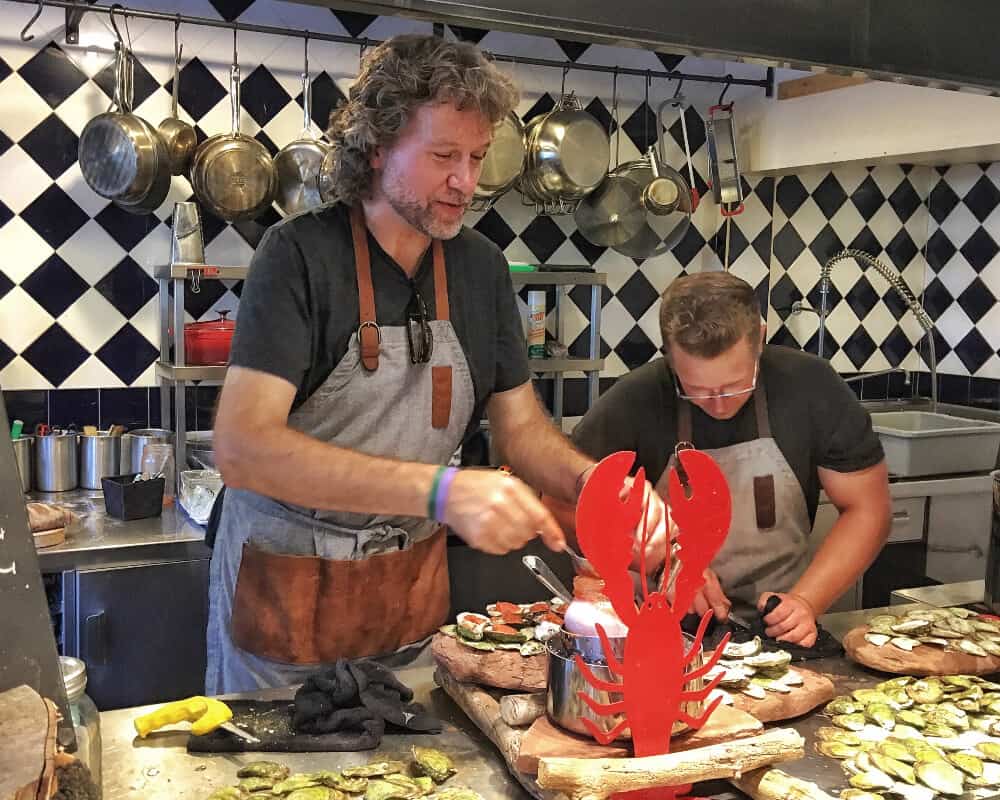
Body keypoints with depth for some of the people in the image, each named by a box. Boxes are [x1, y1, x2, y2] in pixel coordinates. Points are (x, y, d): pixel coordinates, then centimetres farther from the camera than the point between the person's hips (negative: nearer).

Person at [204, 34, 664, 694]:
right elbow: (243, 447, -28)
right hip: (287, 585, -4)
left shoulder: (482, 267, -1)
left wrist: (591, 482, -18)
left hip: (414, 584, 5)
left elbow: (523, 427, 5)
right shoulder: (301, 252, -17)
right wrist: (442, 490, -38)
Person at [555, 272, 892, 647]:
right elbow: (563, 502, -7)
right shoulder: (635, 401, -14)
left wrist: (805, 602, -15)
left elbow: (866, 509, -2)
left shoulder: (811, 387, -9)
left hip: (775, 626, 2)